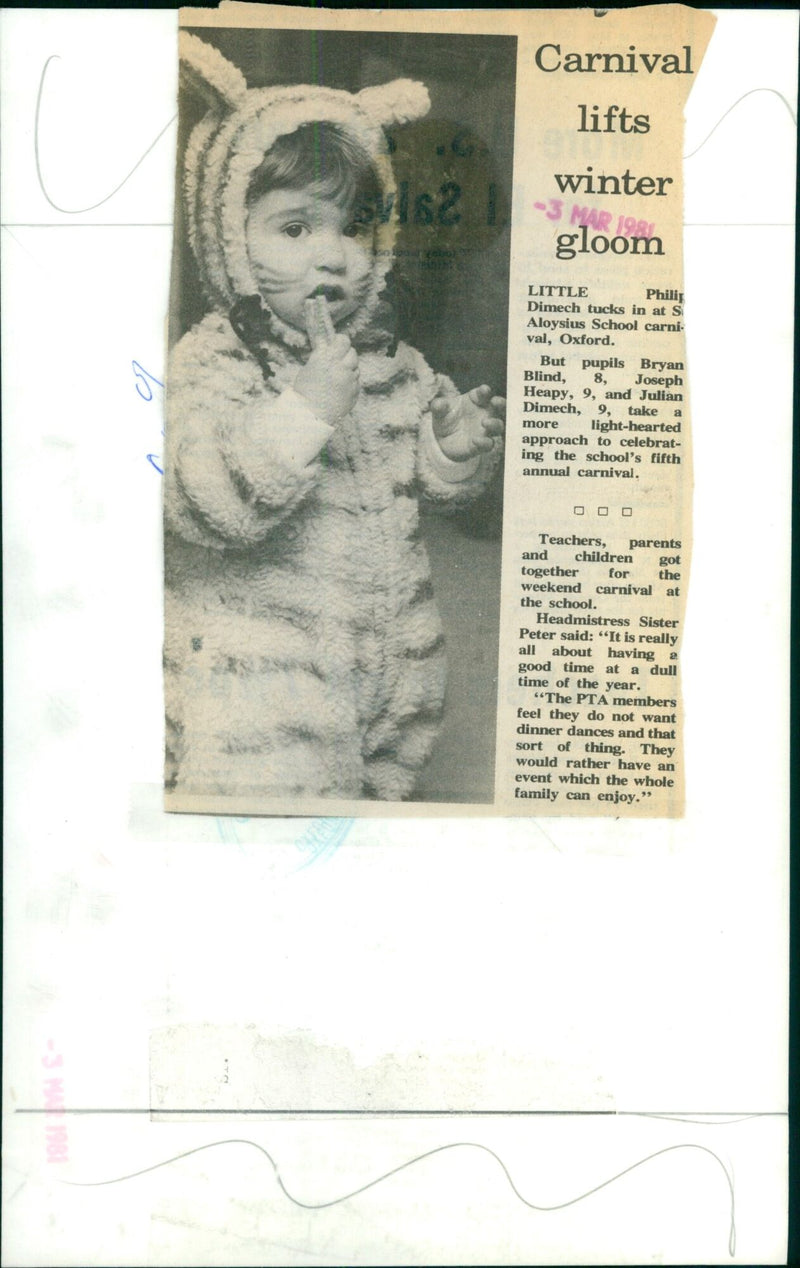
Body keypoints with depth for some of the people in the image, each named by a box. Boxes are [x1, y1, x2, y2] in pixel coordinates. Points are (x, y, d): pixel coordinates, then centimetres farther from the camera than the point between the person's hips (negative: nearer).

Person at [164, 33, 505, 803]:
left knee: (383, 783, 20)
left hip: (389, 663, 6)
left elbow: (434, 484, 16)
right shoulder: (211, 363, -13)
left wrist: (458, 446, -7)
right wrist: (306, 411, -32)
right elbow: (202, 506, -26)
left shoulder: (391, 361, 7)